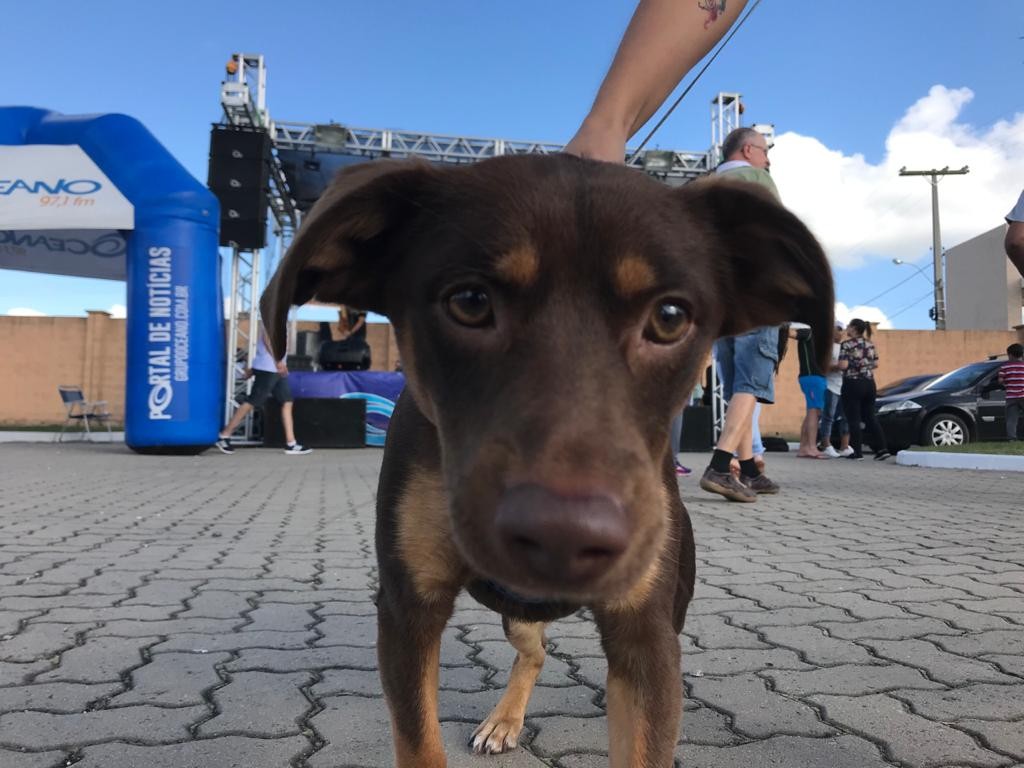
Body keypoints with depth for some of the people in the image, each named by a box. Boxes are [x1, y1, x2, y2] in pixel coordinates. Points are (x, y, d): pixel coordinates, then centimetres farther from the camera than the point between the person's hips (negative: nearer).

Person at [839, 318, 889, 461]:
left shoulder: (846, 345, -9)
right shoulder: (870, 344, 10)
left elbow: (843, 365, -17)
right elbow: (876, 364, 12)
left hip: (852, 384, -6)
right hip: (869, 383, 6)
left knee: (853, 419, 0)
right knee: (870, 417, 11)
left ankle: (857, 451, 0)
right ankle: (882, 449, 5)